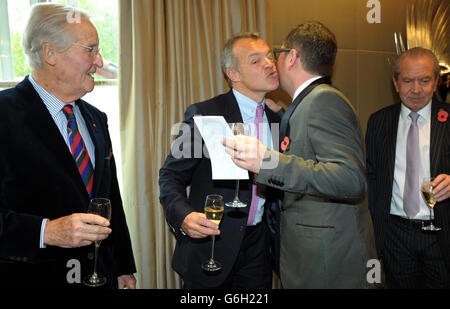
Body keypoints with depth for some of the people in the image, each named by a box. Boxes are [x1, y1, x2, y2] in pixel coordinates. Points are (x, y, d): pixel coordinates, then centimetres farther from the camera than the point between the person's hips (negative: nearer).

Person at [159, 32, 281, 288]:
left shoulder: (276, 121, 6)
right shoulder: (204, 114, -11)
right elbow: (171, 175, -10)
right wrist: (183, 217, -27)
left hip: (257, 247, 5)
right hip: (210, 244, -4)